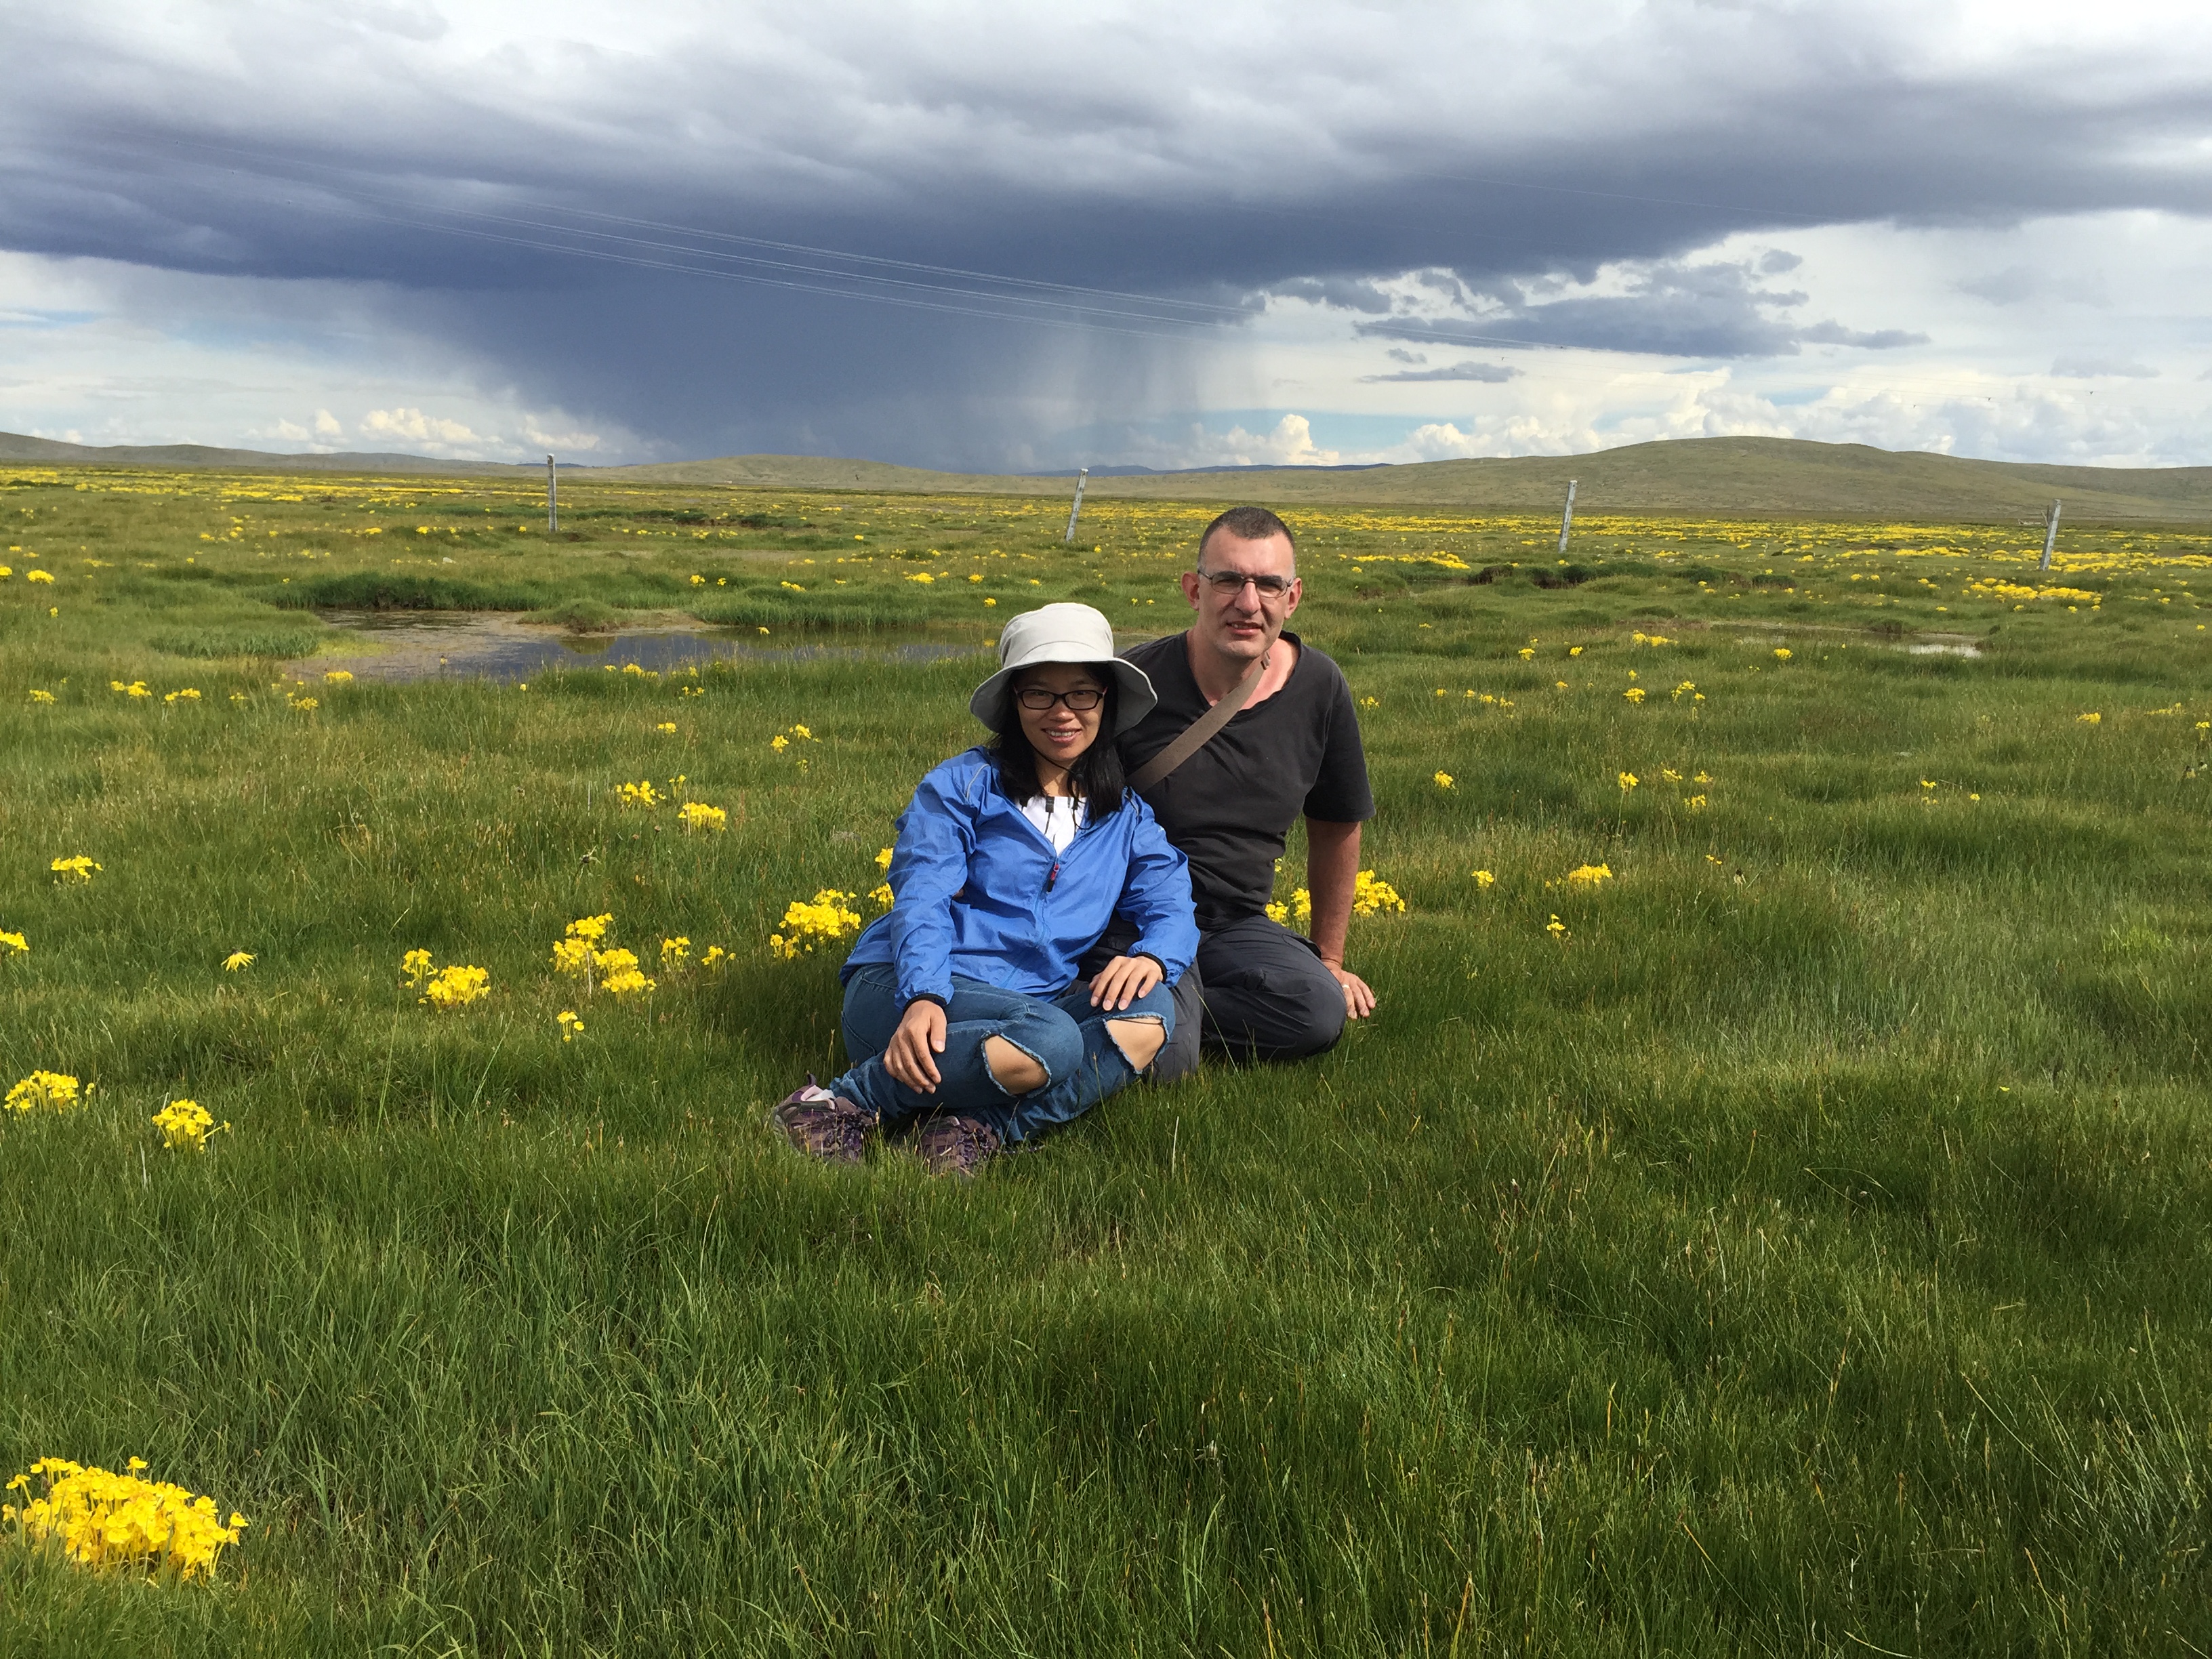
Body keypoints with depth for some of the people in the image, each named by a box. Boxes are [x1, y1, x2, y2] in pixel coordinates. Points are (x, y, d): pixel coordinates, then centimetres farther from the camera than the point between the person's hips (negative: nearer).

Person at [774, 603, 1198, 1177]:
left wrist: (1151, 955, -19)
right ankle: (847, 1102, -23)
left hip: (1036, 999, 5)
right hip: (907, 990, -4)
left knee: (1150, 1015, -25)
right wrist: (923, 996, -29)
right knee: (1048, 1039, -36)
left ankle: (977, 1125, -34)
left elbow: (1172, 907, 7)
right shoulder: (962, 785, 3)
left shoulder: (1127, 814, 17)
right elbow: (921, 900, -9)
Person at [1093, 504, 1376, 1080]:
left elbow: (1337, 828, 13)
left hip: (1236, 923, 4)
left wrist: (1329, 959, 19)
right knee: (1166, 1059, -30)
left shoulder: (1320, 689, -2)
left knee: (1321, 1014, -25)